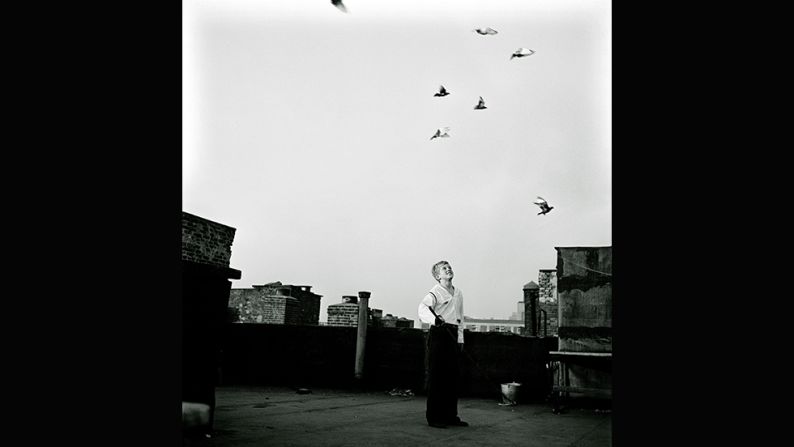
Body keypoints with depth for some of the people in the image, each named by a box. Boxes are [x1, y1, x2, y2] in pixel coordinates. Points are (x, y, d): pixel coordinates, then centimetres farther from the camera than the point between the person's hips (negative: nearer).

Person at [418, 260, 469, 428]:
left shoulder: (458, 293, 16)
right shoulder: (435, 292, -8)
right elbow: (423, 308, -27)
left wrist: (460, 339, 16)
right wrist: (434, 319, -46)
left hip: (452, 336, 7)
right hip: (438, 334, -7)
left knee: (452, 375, 10)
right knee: (436, 376, -5)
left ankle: (451, 415, 18)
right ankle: (434, 417, 1)